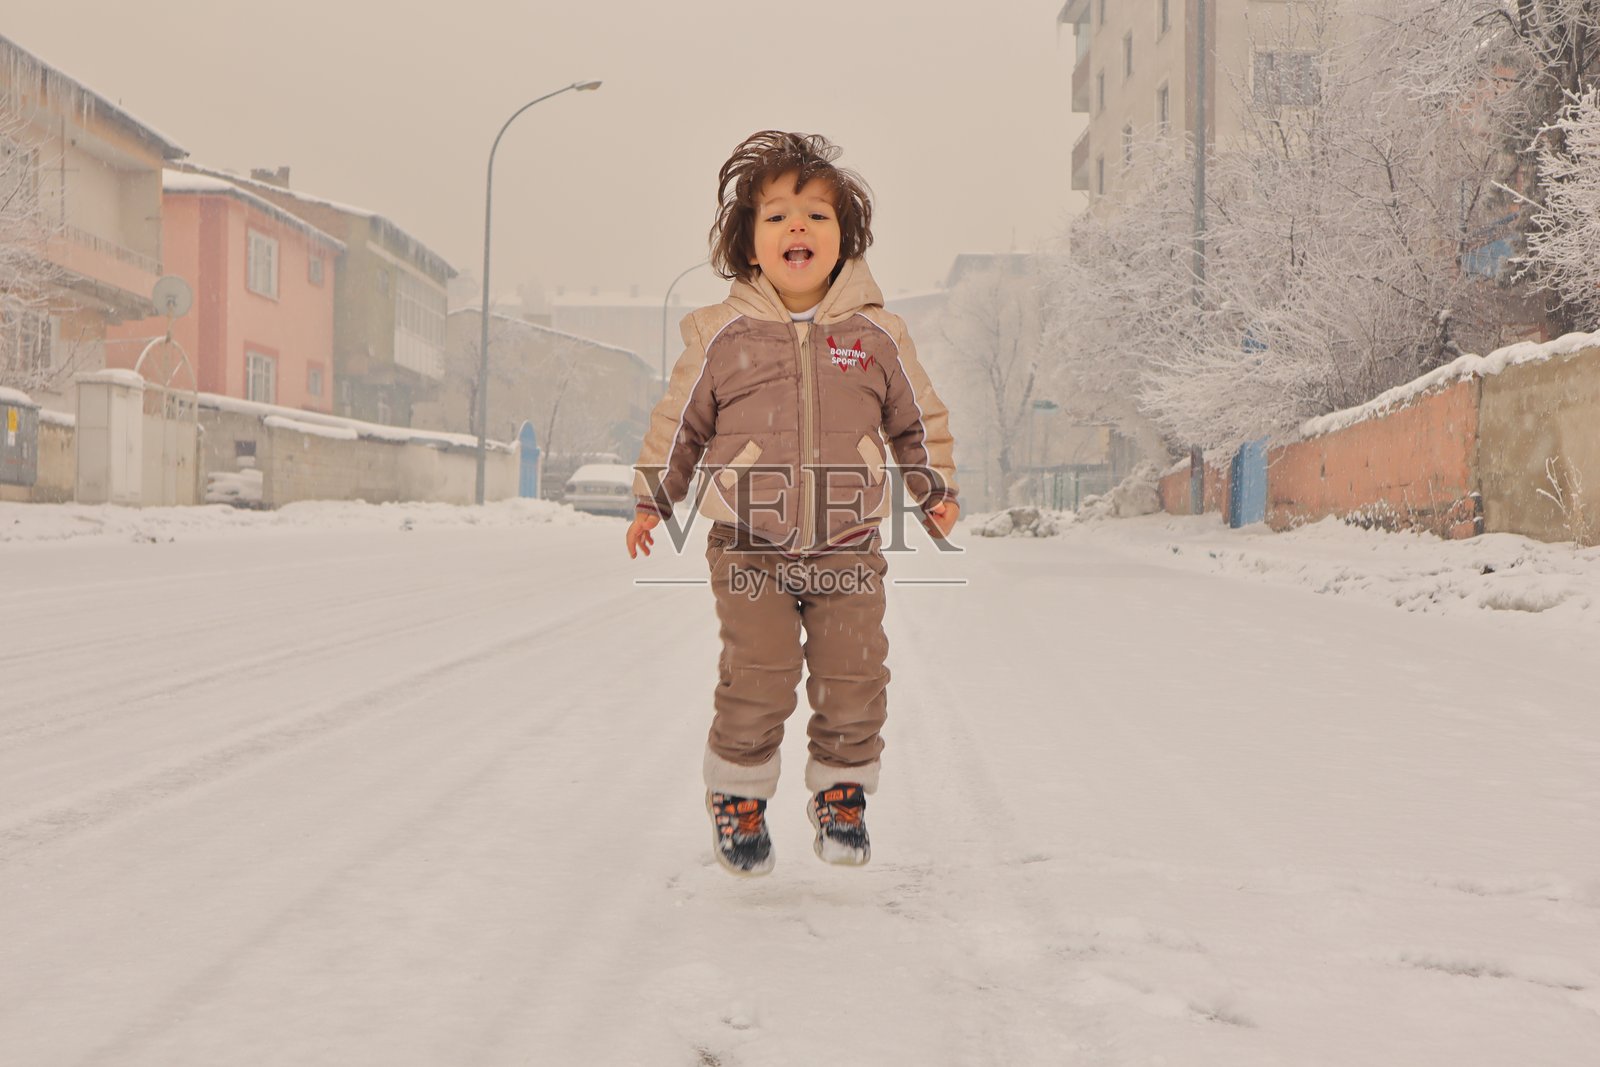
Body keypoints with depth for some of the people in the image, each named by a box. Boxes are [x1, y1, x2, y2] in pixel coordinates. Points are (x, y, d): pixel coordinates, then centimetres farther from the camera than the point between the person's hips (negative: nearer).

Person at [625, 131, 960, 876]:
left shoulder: (875, 335, 3)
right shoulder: (724, 335, 0)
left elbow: (918, 417, 16)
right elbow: (679, 420, 10)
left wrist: (935, 490, 10)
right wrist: (651, 500, 12)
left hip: (849, 550, 2)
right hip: (750, 552, -1)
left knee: (854, 681, 2)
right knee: (757, 680, -8)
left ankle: (842, 789, 25)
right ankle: (737, 794, 14)